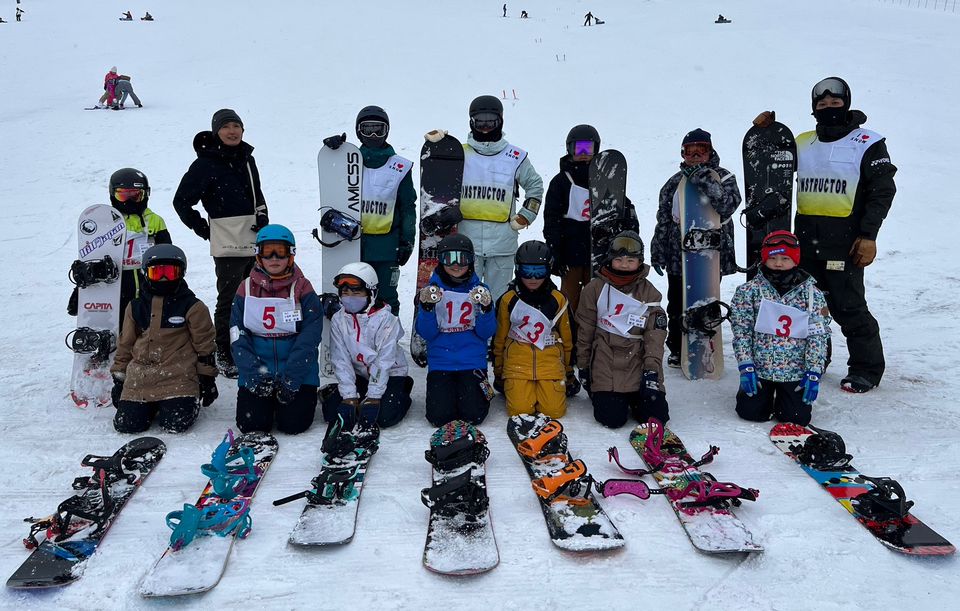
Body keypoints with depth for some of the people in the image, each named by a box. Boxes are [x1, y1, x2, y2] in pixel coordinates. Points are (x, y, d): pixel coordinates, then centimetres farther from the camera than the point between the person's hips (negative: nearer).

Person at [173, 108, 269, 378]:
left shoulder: (247, 159, 13)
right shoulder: (206, 163, -8)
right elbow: (182, 201, -4)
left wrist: (263, 217, 8)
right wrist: (204, 229, -5)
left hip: (255, 241, 7)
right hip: (228, 243, -7)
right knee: (229, 300, -4)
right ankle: (224, 356, 6)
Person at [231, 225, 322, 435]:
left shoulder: (303, 289, -3)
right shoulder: (246, 289, 4)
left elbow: (309, 336, -9)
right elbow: (238, 335, 0)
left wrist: (291, 377, -17)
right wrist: (254, 372, -13)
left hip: (297, 371, -2)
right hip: (256, 370, 2)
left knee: (293, 423, -14)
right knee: (250, 423, -12)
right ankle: (268, 399, 22)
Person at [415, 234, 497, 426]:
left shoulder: (480, 290, 3)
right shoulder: (432, 290, 2)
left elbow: (486, 333, -2)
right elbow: (425, 333, -3)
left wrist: (486, 308, -19)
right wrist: (427, 307, -19)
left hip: (472, 361, 0)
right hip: (440, 362, 0)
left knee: (473, 415, -13)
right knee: (440, 416, -14)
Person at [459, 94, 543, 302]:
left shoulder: (516, 157, 4)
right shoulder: (460, 154, 4)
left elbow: (535, 185, 16)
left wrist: (526, 215, 8)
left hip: (502, 242, 0)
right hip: (466, 240, 0)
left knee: (499, 298, 7)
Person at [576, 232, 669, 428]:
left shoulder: (649, 293, 5)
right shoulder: (596, 288, 2)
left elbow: (655, 336, 0)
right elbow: (584, 331, 7)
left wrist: (652, 370, -10)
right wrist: (583, 367, 8)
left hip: (637, 361, 2)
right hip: (605, 361, -1)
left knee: (656, 415, -12)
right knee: (612, 418, -16)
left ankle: (633, 397, 21)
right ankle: (600, 394, 20)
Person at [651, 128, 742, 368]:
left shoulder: (724, 178, 2)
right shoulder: (675, 182, 9)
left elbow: (728, 206, -18)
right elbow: (663, 219, 13)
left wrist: (706, 181, -25)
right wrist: (657, 252, 11)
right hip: (678, 256, 2)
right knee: (677, 305, 7)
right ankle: (677, 348, 21)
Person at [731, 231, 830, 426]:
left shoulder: (811, 293, -4)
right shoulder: (749, 290, -5)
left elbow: (818, 336, -3)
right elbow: (741, 330, -4)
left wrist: (813, 373, -7)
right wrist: (746, 366, -9)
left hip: (796, 371, 0)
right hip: (759, 368, 0)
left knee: (798, 418, -3)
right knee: (751, 412, -3)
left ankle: (783, 396, 32)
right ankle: (766, 394, 32)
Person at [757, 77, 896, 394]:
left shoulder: (867, 143, 0)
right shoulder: (802, 143, 14)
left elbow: (882, 191, -4)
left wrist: (868, 235, -12)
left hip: (844, 241, -6)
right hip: (806, 238, 6)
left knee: (847, 306, -6)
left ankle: (866, 368, 9)